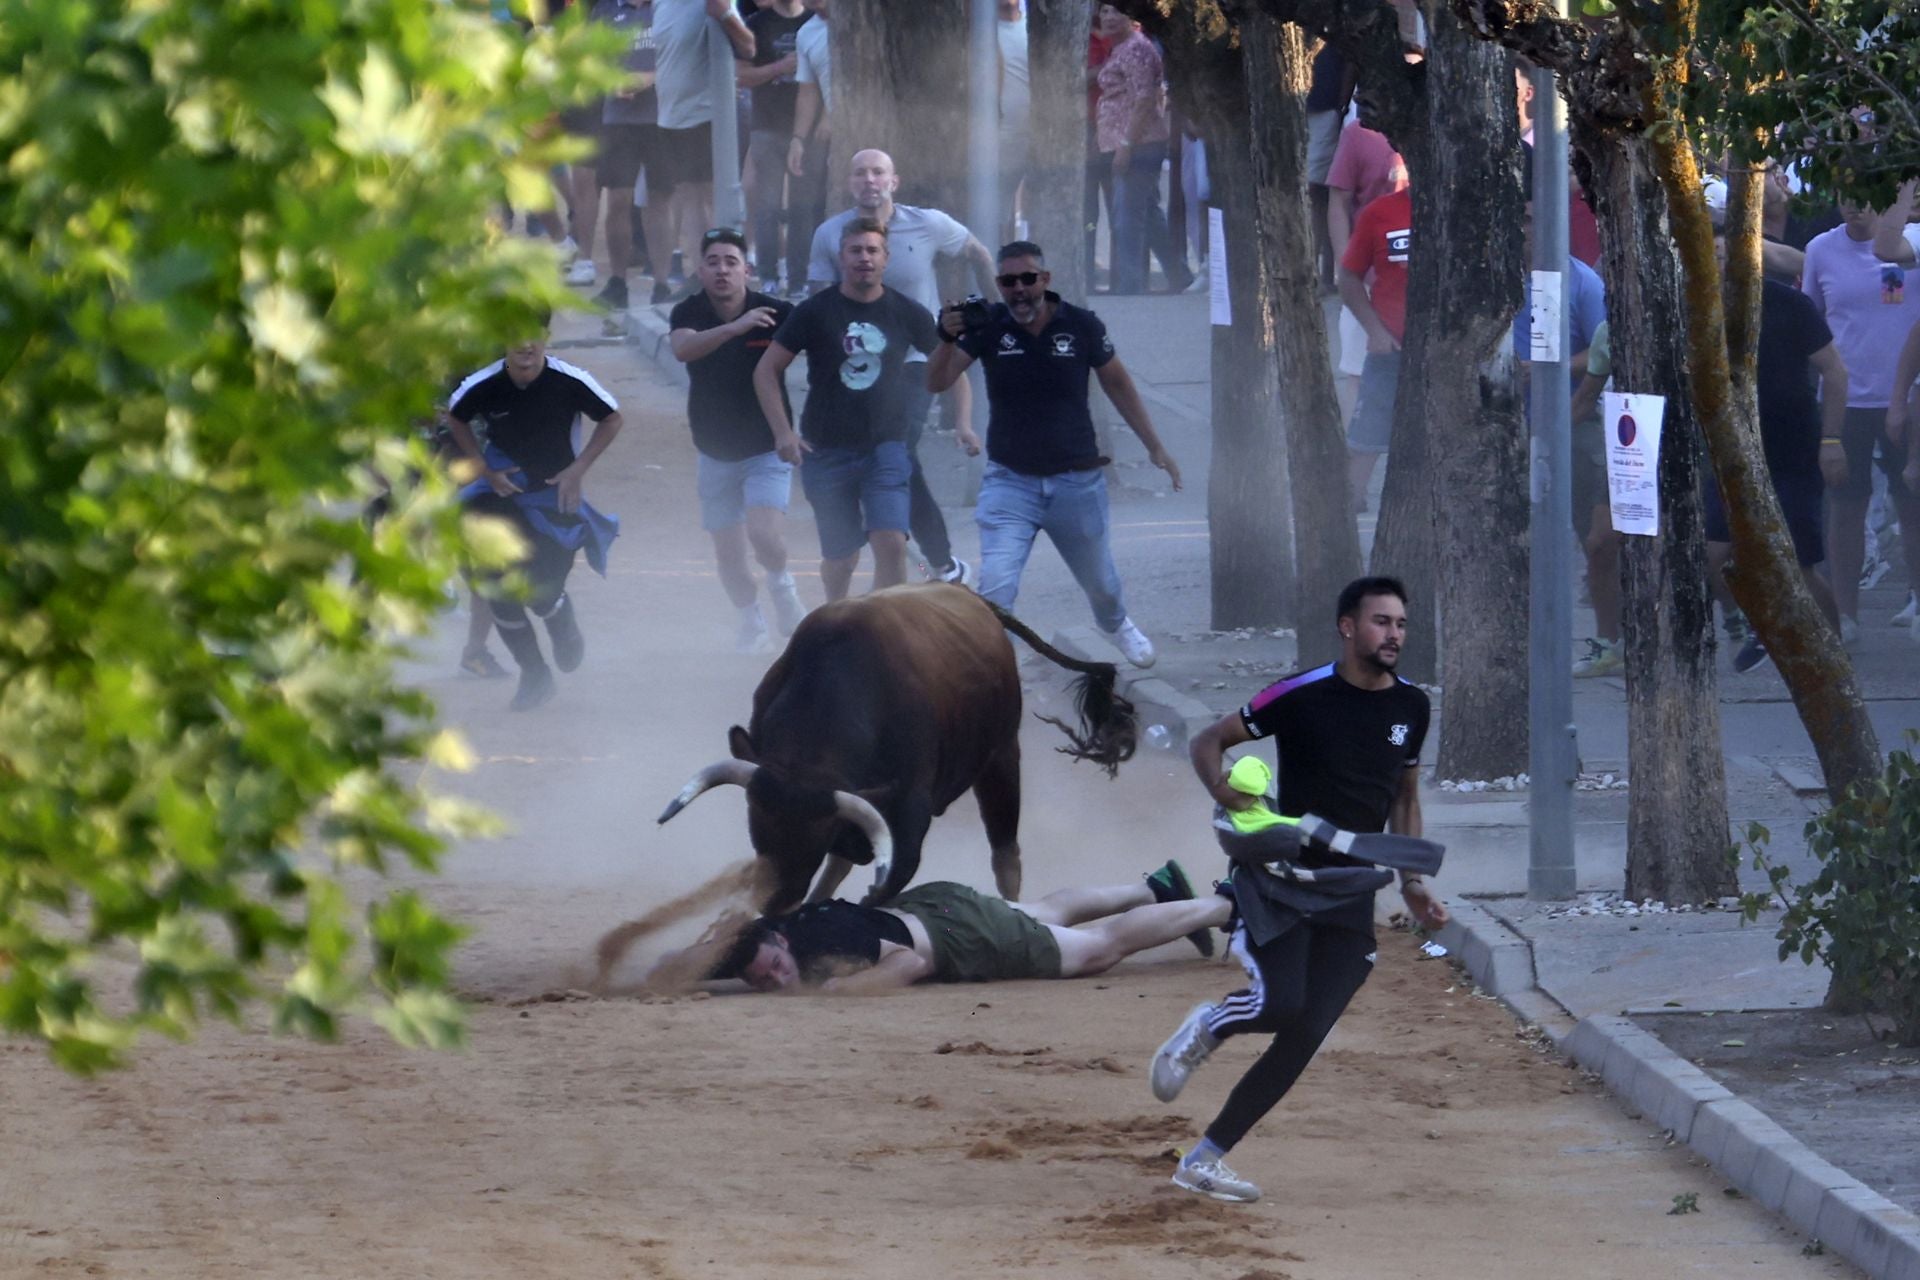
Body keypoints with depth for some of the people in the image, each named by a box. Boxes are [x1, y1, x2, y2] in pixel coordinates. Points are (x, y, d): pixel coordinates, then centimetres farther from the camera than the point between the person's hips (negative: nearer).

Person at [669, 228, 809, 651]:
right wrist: (735, 327, -47)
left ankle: (781, 585, 10)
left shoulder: (776, 313, -13)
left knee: (764, 533, -22)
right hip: (716, 453, 2)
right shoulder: (689, 314, -10)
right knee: (728, 553, 8)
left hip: (768, 448, -2)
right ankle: (751, 620, 33)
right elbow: (683, 348, -31)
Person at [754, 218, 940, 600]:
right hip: (827, 451, 0)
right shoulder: (816, 311, -3)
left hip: (885, 446, 0)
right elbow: (766, 371, 1)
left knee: (891, 543, -18)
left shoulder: (906, 313, 0)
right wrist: (782, 431, -9)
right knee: (841, 554, 9)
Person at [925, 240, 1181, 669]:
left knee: (1100, 582, 20)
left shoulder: (1081, 326, -9)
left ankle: (1115, 624, 53)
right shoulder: (988, 327, -10)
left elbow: (1117, 384, 7)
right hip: (1010, 482, -1)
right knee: (995, 587, -20)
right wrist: (949, 340, -37)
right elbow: (937, 382, -16)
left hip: (1077, 481, 1)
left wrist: (1155, 447, 8)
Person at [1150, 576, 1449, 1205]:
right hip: (1281, 876, -5)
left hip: (1351, 894, 5)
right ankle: (1205, 1029, 9)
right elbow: (1208, 742, -1)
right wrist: (1223, 789, -22)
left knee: (1303, 1039, -4)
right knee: (1282, 1004, -26)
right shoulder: (1302, 697, -8)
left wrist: (1411, 883, 12)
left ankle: (1205, 1160, 6)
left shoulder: (1410, 707, 8)